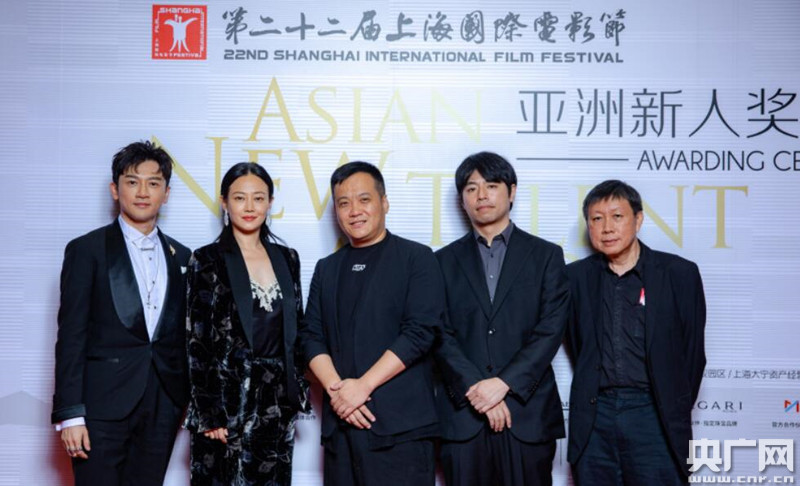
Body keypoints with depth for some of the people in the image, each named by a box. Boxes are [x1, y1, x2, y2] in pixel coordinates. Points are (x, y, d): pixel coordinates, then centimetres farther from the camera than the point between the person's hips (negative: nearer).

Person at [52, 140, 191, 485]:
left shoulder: (181, 257, 12)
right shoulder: (86, 250, 0)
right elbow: (71, 337, -5)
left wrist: (192, 401, 8)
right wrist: (69, 415, -10)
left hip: (162, 407, 4)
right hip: (103, 405, -4)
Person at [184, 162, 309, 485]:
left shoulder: (287, 259, 10)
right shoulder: (208, 261, -4)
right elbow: (197, 342, -7)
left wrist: (298, 393, 8)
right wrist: (209, 413, -12)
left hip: (277, 402, 4)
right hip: (227, 400, -4)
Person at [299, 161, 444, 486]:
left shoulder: (416, 258, 1)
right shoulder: (327, 269, 16)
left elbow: (421, 331, -9)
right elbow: (311, 337, 10)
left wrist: (362, 386, -12)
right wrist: (336, 389, -8)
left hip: (401, 425, -4)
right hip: (340, 424, 4)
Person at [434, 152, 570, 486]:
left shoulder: (546, 255, 8)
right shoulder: (445, 261, 11)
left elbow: (551, 330, -2)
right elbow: (441, 335, 2)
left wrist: (503, 383, -12)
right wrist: (477, 390, -10)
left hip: (528, 413, -1)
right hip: (463, 414, 1)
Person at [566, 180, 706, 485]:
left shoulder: (679, 273, 0)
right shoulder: (576, 276, 6)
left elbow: (692, 351, 4)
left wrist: (676, 412, 6)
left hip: (653, 415, -2)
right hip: (593, 419, 2)